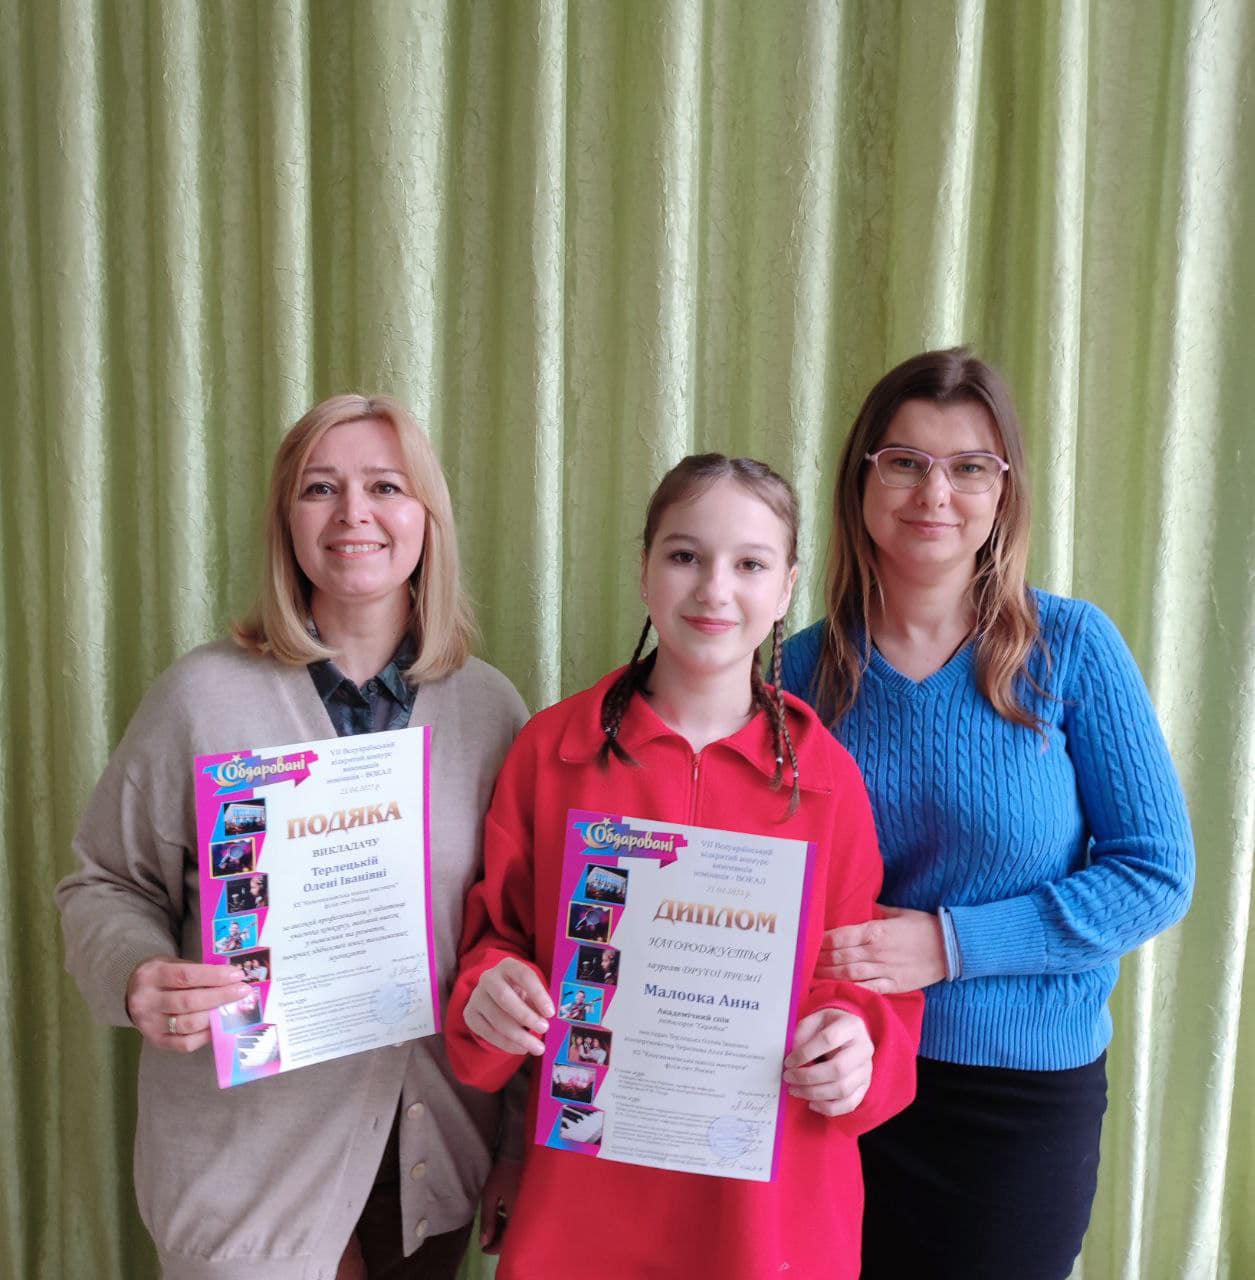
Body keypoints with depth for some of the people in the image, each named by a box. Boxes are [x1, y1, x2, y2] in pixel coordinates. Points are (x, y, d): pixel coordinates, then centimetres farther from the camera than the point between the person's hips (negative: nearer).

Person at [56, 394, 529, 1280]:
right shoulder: (205, 695, -10)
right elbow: (106, 885, 0)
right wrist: (137, 975, -21)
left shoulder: (491, 706, -3)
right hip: (250, 1163, -2)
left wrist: (526, 1145, 8)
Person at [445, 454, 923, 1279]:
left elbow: (865, 972, 3)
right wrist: (487, 995, -15)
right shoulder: (550, 750, -4)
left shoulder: (827, 775, -4)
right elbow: (496, 934, 4)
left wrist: (859, 1042, -16)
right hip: (581, 1177, 0)